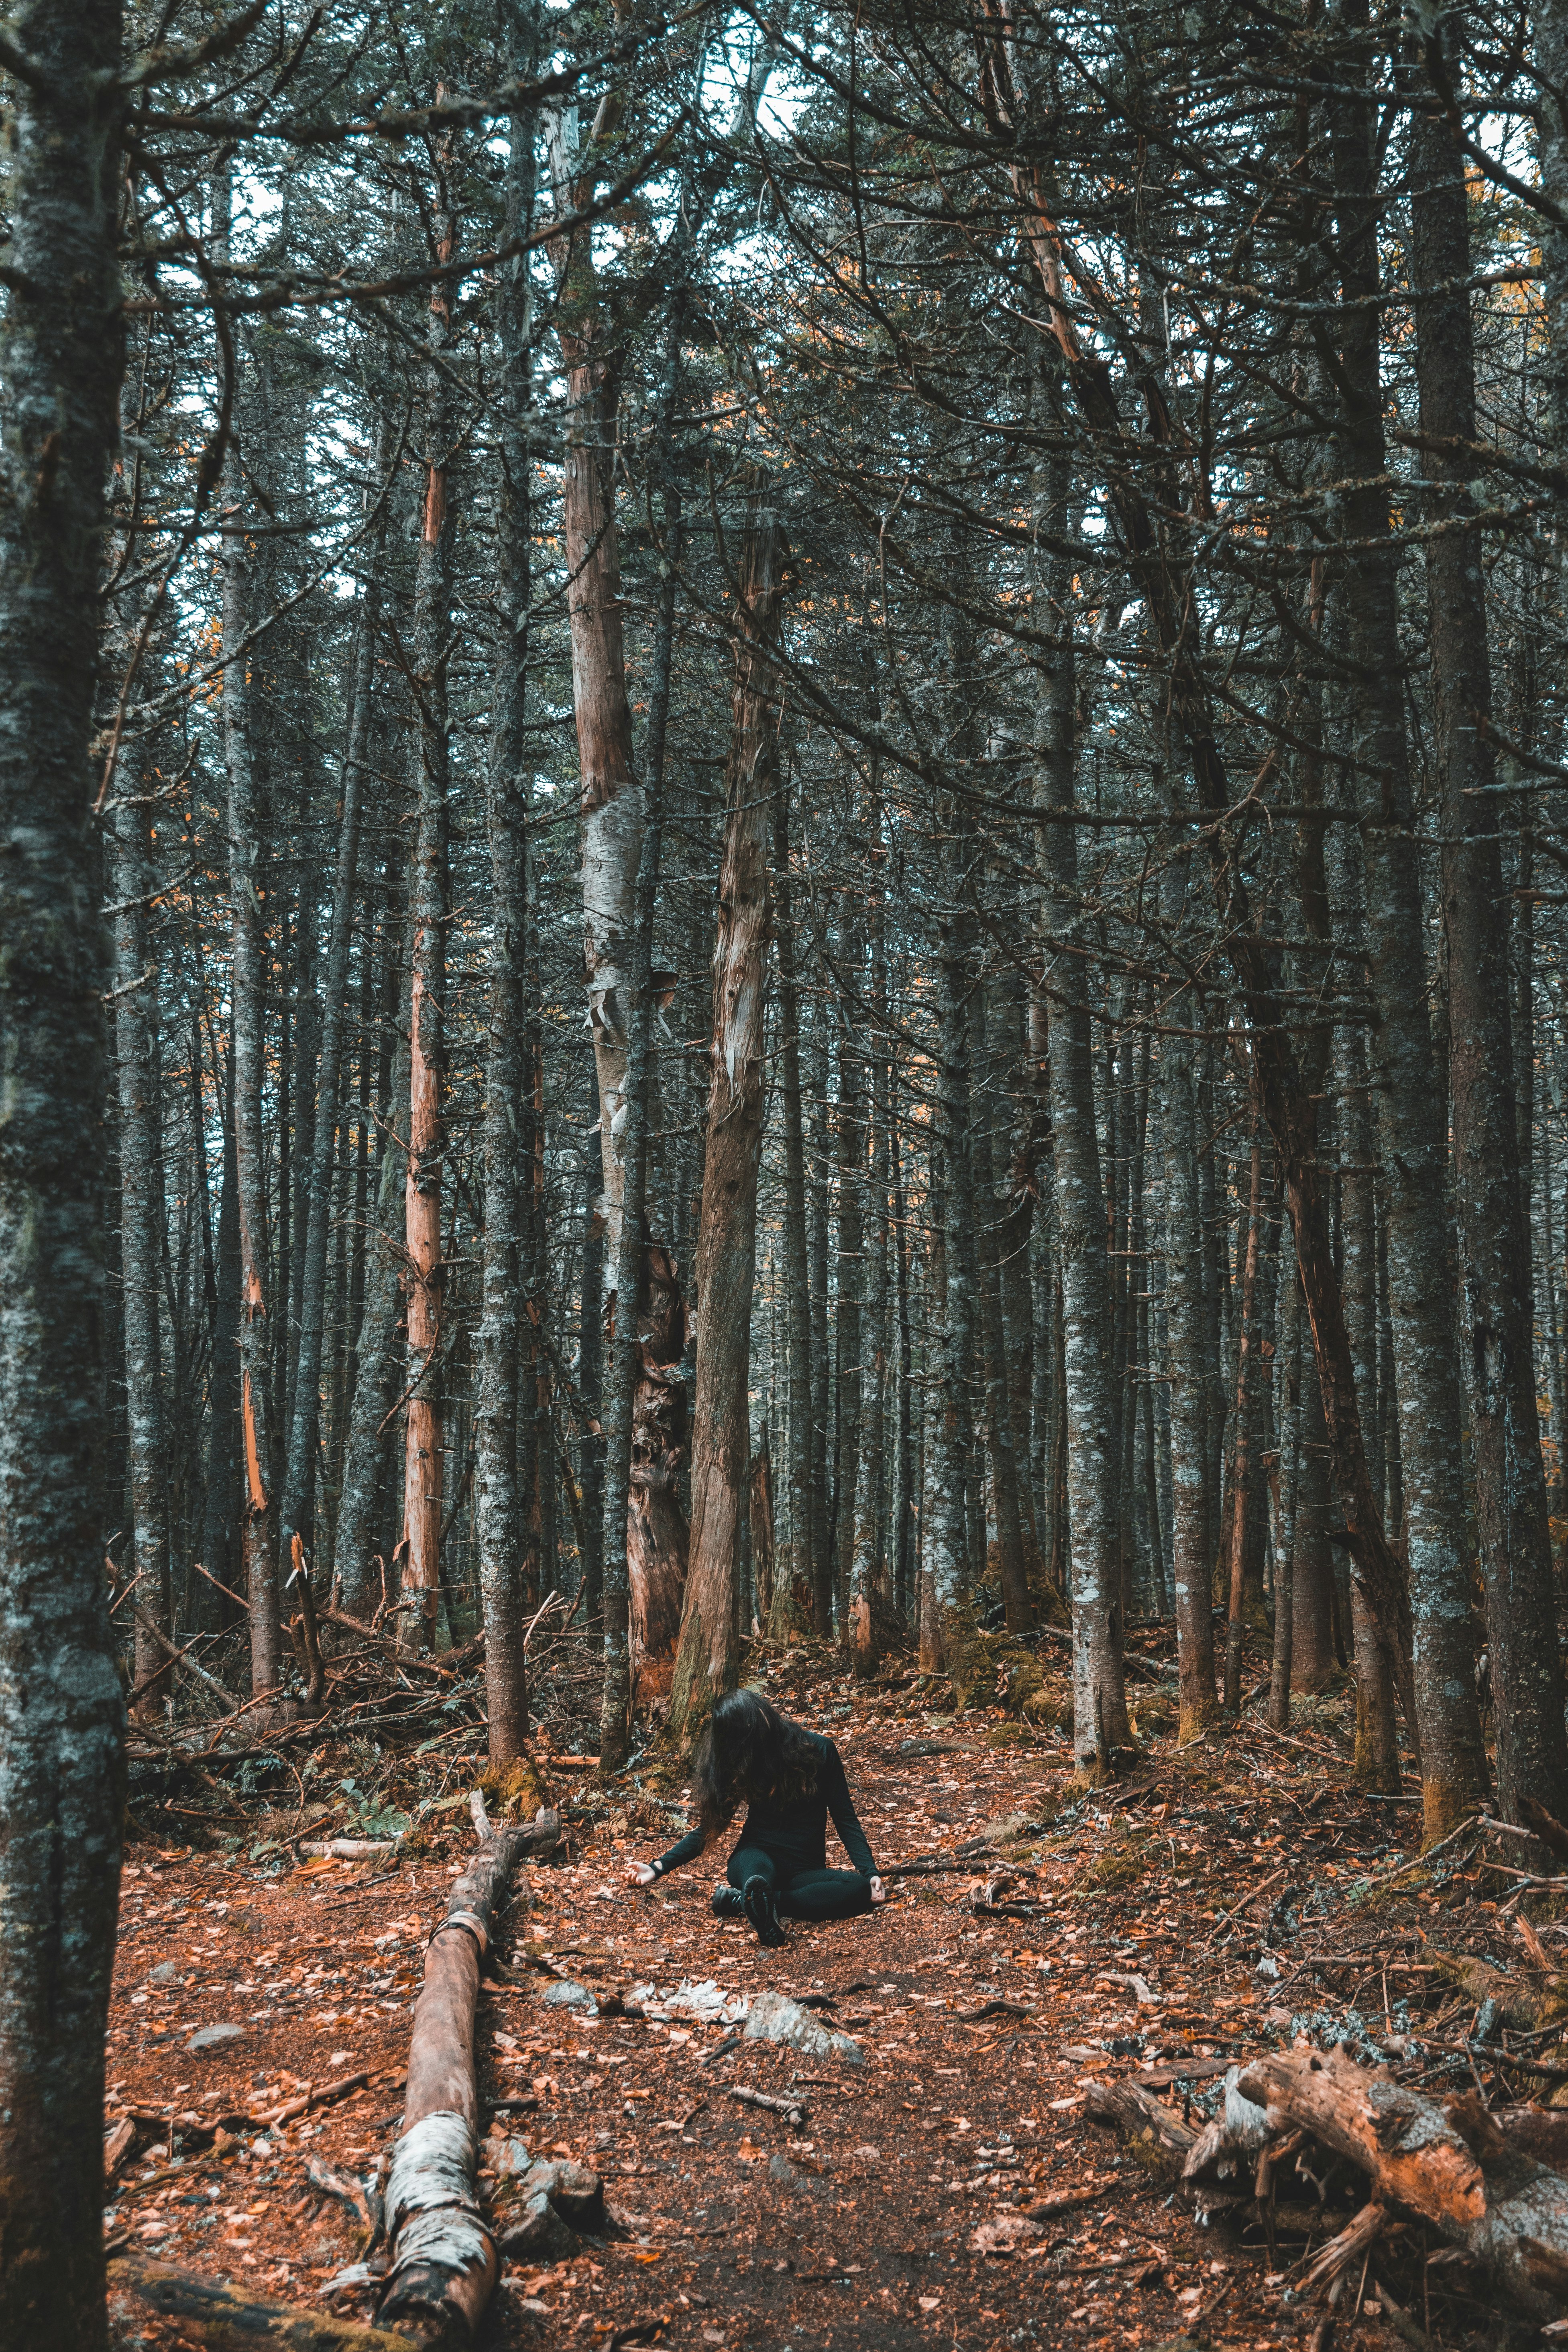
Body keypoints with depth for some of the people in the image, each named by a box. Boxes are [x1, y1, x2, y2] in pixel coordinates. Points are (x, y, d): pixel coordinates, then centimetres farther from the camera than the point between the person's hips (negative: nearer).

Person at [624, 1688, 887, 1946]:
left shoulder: (818, 1749, -3)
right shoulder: (735, 1764, 1)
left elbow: (844, 1817, 0)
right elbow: (709, 1826, 6)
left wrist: (871, 1872, -12)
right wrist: (658, 1868, -3)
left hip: (805, 1871, 1)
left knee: (861, 1889, -33)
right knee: (758, 1871, -38)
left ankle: (744, 1901, -40)